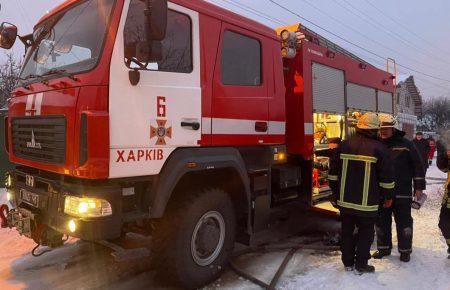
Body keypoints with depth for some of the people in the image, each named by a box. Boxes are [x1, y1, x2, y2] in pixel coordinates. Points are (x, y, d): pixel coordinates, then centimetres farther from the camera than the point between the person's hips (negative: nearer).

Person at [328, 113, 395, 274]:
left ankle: (348, 263, 25)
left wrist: (335, 192, 16)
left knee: (347, 231, 15)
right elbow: (387, 177, -6)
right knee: (365, 232, 11)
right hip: (367, 203, -3)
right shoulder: (379, 149, -9)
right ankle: (361, 265, 17)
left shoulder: (344, 145, 2)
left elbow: (333, 172, 6)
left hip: (345, 200, 4)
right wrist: (388, 197, 7)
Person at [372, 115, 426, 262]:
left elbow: (418, 166, -1)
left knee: (404, 223, 8)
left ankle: (405, 250, 23)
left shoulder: (406, 145, -2)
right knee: (381, 222, 11)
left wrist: (419, 187, -4)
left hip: (402, 193, -3)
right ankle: (383, 248, 26)